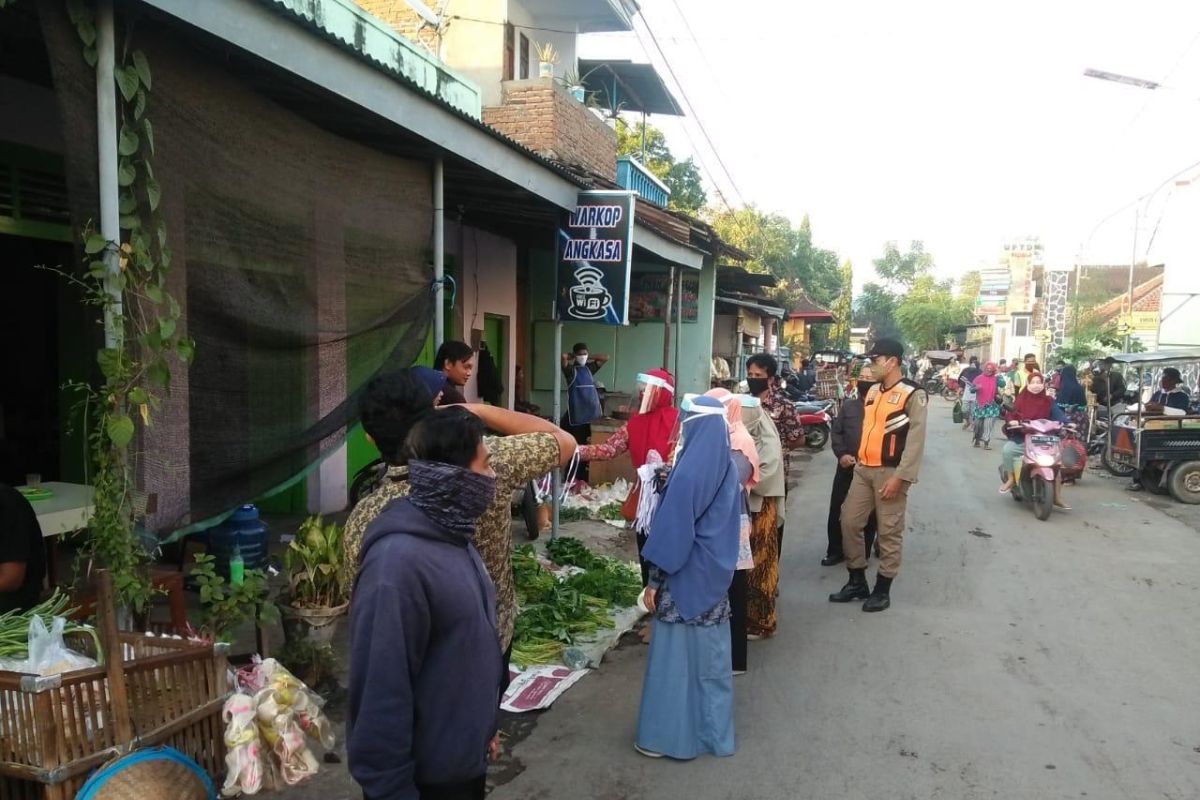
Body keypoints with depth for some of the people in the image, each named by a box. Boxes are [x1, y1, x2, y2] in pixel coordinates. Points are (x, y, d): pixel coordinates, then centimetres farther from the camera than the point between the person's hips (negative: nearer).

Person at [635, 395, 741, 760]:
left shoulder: (688, 473, -21)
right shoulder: (728, 468, 3)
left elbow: (672, 530, -19)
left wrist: (653, 581, -12)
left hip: (685, 577, -8)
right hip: (717, 574, 8)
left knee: (676, 655, 5)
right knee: (710, 653, 17)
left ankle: (667, 736, 17)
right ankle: (713, 731, 29)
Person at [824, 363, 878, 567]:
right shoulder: (848, 404, 8)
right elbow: (836, 431, 9)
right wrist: (841, 454, -6)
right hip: (847, 465, 4)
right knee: (836, 510, 6)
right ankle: (835, 551, 20)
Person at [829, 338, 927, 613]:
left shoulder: (913, 395, -11)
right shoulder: (873, 391, 12)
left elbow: (915, 440, -15)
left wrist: (900, 477, -19)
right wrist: (859, 460, 14)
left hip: (890, 472, -7)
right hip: (864, 469, 7)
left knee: (889, 532, 3)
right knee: (849, 522, 8)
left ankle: (882, 589, 16)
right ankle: (857, 582, 21)